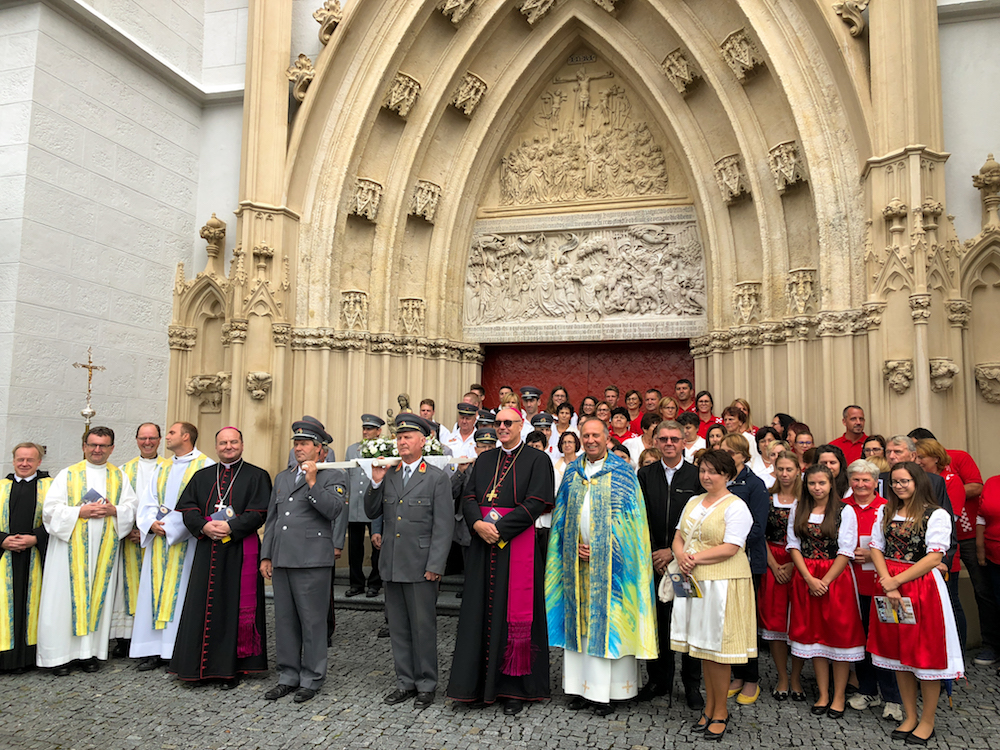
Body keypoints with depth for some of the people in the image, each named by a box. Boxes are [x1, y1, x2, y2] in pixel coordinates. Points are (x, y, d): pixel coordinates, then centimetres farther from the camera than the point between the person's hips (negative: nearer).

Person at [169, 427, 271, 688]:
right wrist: (205, 527, -11)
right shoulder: (202, 476, 15)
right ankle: (202, 666, 15)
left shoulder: (256, 476, 3)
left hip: (240, 552, -3)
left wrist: (230, 527, -17)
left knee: (236, 606, 0)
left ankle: (231, 668, 8)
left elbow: (258, 513, -6)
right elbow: (187, 508, 6)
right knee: (204, 607, 4)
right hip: (207, 551, 4)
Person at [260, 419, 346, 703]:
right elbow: (271, 518, 19)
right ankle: (288, 676, 24)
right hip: (281, 560, 6)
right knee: (284, 621, 12)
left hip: (312, 561, -6)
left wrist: (312, 483, -20)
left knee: (313, 621, 1)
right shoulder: (282, 477, 19)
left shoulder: (333, 476, -1)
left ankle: (311, 679, 13)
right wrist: (265, 556, 14)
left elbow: (334, 510, -16)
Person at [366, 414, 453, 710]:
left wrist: (434, 566, -14)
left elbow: (444, 526, -8)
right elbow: (371, 513, 10)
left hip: (420, 567, -5)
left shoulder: (437, 478, -5)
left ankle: (426, 685, 18)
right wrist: (376, 482, -5)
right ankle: (405, 682, 26)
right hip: (392, 566, 5)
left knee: (423, 627, 3)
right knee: (398, 628, 13)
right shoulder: (388, 476, 11)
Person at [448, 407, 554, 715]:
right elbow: (469, 498, 7)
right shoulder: (484, 460, 15)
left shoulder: (537, 461, -1)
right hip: (483, 547, 4)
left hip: (518, 548, -4)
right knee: (481, 613, 7)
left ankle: (514, 689, 11)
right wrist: (479, 525, -13)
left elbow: (535, 503, -11)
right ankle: (478, 683, 17)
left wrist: (499, 528, -16)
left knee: (515, 614, 0)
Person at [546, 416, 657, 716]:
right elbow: (561, 516, 12)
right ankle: (580, 687, 15)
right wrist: (575, 546, -3)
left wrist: (599, 549, -11)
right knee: (578, 620, 6)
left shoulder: (622, 472, -1)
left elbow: (628, 518, -5)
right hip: (576, 559, 4)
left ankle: (604, 691, 8)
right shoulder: (572, 472, 10)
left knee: (606, 620, -1)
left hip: (609, 560, -3)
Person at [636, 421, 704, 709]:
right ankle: (658, 680, 23)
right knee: (656, 622, 8)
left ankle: (692, 684, 18)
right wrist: (653, 555, -4)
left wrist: (674, 552, -9)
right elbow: (641, 519, 4)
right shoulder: (645, 475, 6)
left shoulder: (697, 476, -1)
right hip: (653, 560, 2)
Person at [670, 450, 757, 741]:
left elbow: (730, 548, -16)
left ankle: (721, 711, 15)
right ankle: (709, 707, 23)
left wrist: (695, 558, -15)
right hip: (694, 582, 6)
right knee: (702, 646, 11)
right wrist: (681, 556, -6)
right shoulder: (693, 503, 14)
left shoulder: (736, 506, -8)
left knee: (717, 648, 0)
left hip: (723, 583, -6)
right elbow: (678, 537, 14)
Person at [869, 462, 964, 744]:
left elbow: (934, 557, -14)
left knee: (927, 653, 2)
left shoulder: (937, 515, -8)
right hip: (890, 588, 5)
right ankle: (910, 716, 25)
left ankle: (927, 721, 17)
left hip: (923, 587, -5)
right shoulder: (885, 512, 9)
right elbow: (876, 549, 5)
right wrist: (889, 585, -9)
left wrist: (897, 580, -16)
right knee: (899, 652, 11)